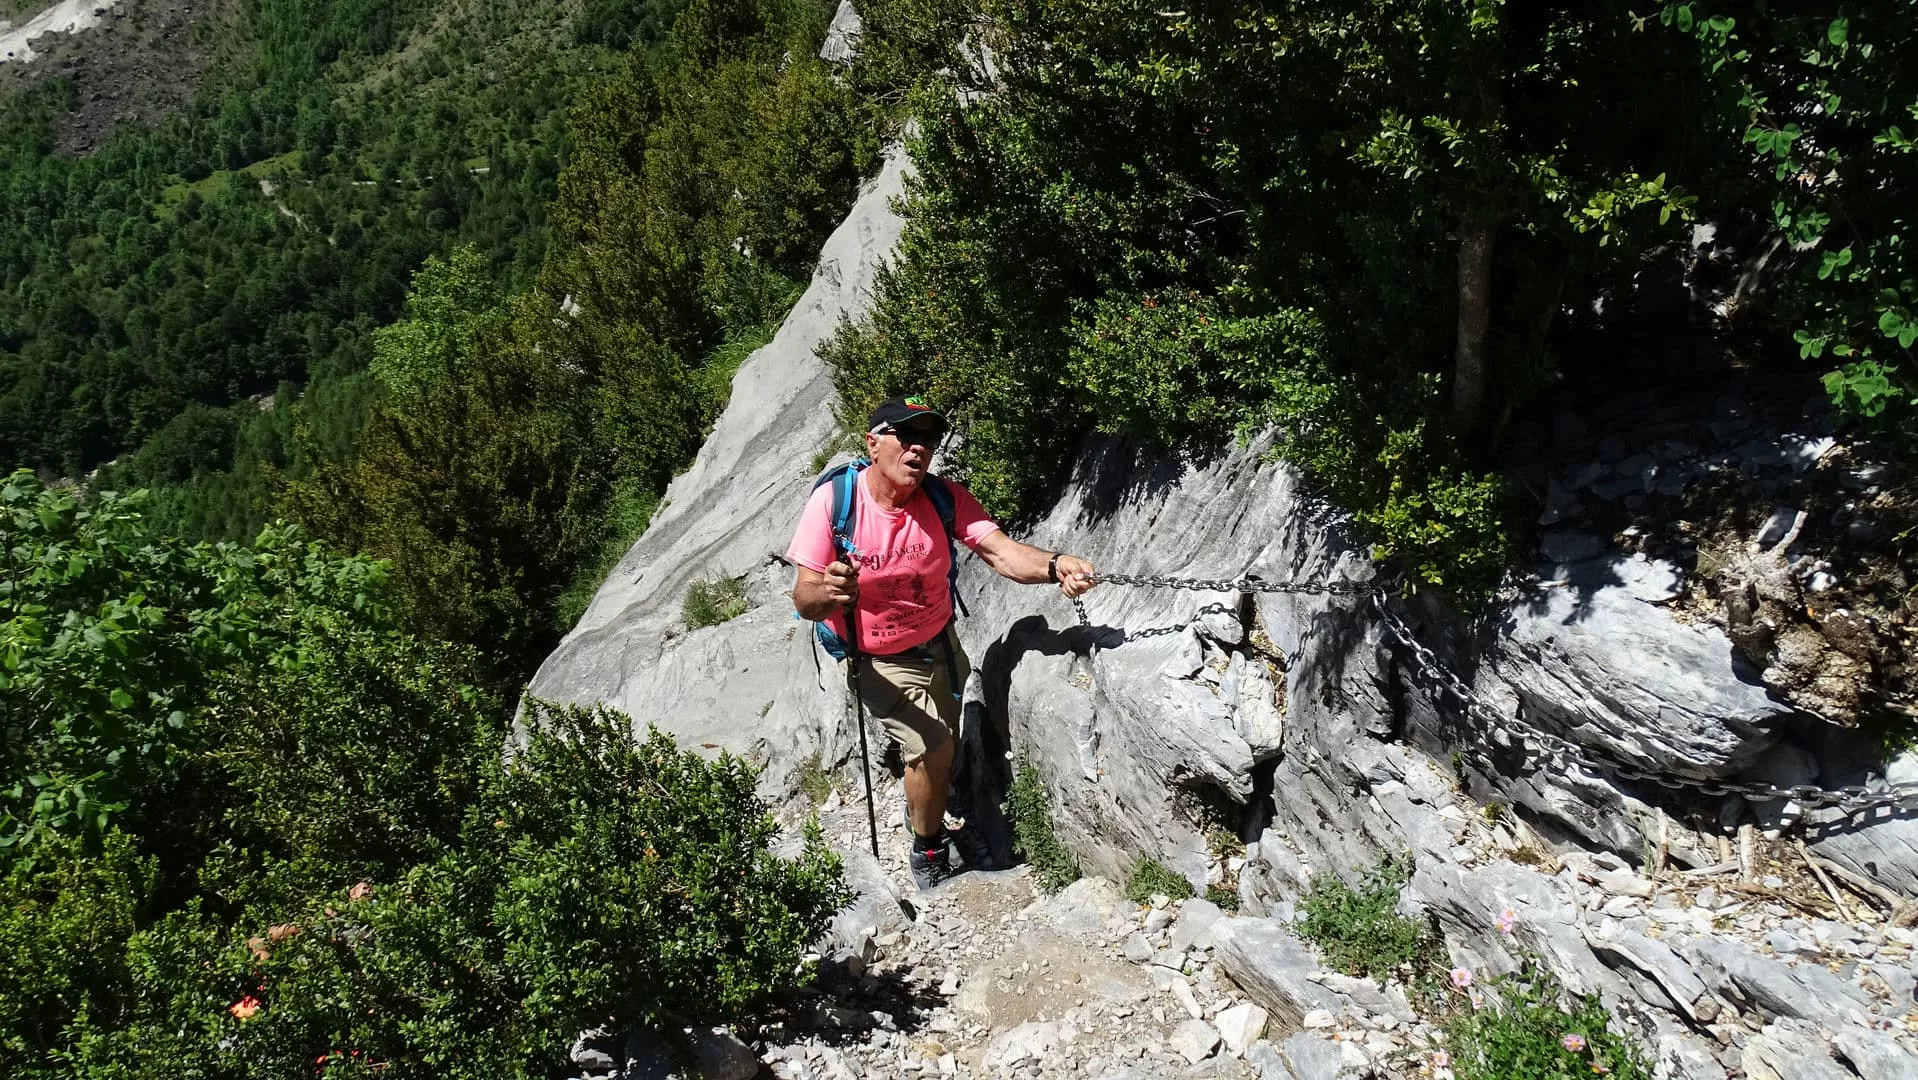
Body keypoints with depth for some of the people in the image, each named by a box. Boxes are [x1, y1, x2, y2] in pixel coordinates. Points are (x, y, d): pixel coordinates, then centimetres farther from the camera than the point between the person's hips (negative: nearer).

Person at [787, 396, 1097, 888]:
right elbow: (803, 598, -26)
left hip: (940, 643, 4)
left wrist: (1054, 565, -52)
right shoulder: (833, 500, -24)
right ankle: (927, 855, 10)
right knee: (932, 749, -19)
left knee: (943, 751, 21)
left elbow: (1001, 551, -31)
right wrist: (829, 593, -51)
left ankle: (921, 811, 55)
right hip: (879, 661, -4)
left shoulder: (945, 497, -17)